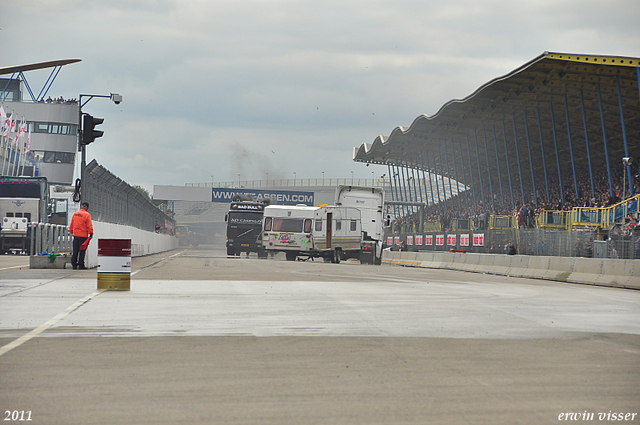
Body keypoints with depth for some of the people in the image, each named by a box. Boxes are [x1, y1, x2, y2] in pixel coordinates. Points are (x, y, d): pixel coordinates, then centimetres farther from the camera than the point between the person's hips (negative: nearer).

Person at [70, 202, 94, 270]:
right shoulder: (87, 215, -9)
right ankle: (81, 265, 1)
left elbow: (71, 224, 15)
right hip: (83, 235, -5)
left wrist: (72, 231, 26)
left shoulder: (75, 214, 9)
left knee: (75, 251, 10)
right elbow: (89, 225, -13)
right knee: (82, 250, 0)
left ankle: (74, 265, 11)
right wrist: (91, 233, -6)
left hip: (75, 234, 5)